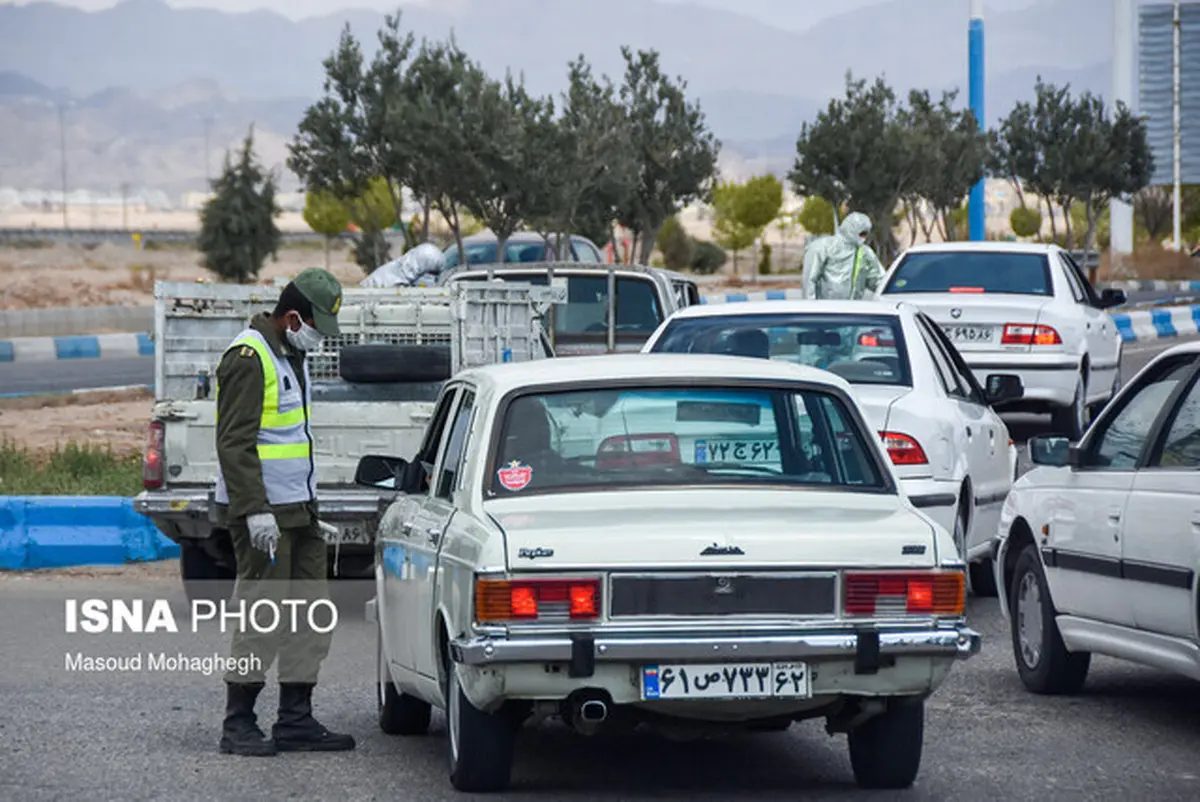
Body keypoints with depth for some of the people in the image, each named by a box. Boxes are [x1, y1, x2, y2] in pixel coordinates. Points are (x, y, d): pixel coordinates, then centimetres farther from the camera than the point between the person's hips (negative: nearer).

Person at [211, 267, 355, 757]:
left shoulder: (291, 355, 17)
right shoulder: (249, 357, -14)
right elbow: (234, 443, -20)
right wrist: (256, 511, -25)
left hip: (296, 510, 10)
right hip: (261, 513, -10)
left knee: (309, 615, 8)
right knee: (262, 615, -9)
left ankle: (296, 721, 13)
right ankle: (238, 725, -3)